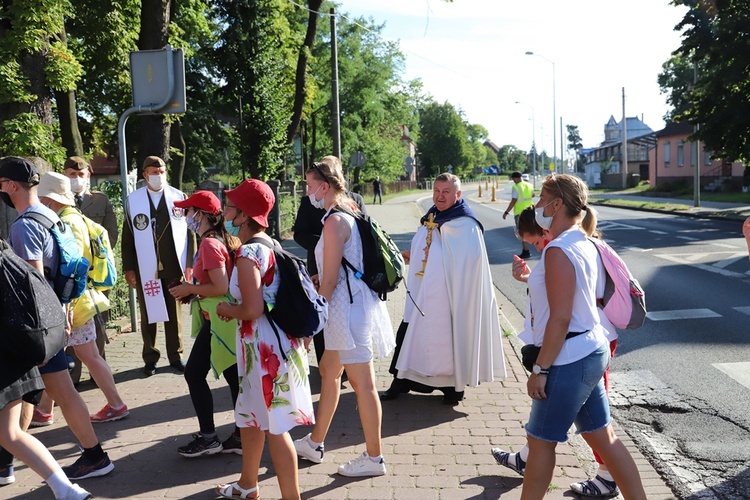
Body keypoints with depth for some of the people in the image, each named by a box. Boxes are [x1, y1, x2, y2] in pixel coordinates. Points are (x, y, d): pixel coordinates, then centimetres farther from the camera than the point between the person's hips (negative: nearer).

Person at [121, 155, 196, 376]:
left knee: (175, 313, 8)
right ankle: (150, 358, 20)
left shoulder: (178, 197, 4)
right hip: (146, 267, 0)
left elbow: (189, 231, 4)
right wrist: (128, 268, 0)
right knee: (148, 314, 8)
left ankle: (176, 356, 20)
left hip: (174, 266, 0)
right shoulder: (133, 200, 3)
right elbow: (128, 235, 4)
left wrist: (190, 263, -1)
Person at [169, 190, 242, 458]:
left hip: (218, 320, -10)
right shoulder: (224, 239, 12)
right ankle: (241, 437, 21)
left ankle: (208, 437, 11)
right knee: (234, 376, 12)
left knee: (194, 372, 2)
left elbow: (221, 287, -23)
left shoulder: (209, 244, -17)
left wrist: (189, 289, -10)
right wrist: (192, 289, 12)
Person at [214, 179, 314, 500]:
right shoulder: (269, 244, 9)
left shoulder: (248, 252, -19)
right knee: (250, 415, 24)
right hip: (272, 341, 10)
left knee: (275, 427, 2)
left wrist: (226, 310, -7)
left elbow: (252, 309, -25)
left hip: (265, 345, -10)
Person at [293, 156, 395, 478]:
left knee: (362, 383, 0)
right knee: (328, 371, 20)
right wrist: (308, 278, 18)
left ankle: (374, 458, 13)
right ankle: (315, 443, 35)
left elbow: (330, 280, -18)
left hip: (348, 306, -11)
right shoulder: (349, 214, 13)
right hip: (351, 304, 11)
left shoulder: (335, 221, -17)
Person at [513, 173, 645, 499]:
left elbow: (560, 318, -23)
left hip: (570, 359, -10)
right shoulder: (583, 243, 10)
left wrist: (540, 369, -18)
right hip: (592, 351, 10)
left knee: (540, 439, 6)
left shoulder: (558, 250, -20)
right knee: (602, 436, 17)